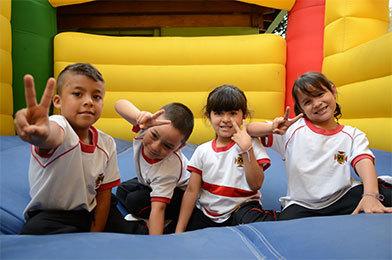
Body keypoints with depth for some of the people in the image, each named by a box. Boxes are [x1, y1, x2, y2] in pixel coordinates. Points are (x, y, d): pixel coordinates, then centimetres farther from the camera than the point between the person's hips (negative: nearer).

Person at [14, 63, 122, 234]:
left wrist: (95, 235, -7)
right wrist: (42, 135, -74)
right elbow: (53, 137, -51)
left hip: (88, 213, 4)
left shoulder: (107, 144, -7)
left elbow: (103, 195, -1)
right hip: (47, 216, -4)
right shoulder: (59, 126, -23)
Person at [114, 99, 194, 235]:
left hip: (177, 191, -7)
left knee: (134, 202, -23)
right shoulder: (148, 127, -32)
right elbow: (119, 104, -39)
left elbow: (158, 209, -40)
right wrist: (140, 115, -61)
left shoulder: (169, 168, -42)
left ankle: (169, 220, -5)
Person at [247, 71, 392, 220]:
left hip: (342, 199, 1)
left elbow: (364, 162, -15)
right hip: (301, 206, 0)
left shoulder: (352, 135, 4)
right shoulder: (293, 129, 0)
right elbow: (250, 129, -5)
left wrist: (370, 195, -35)